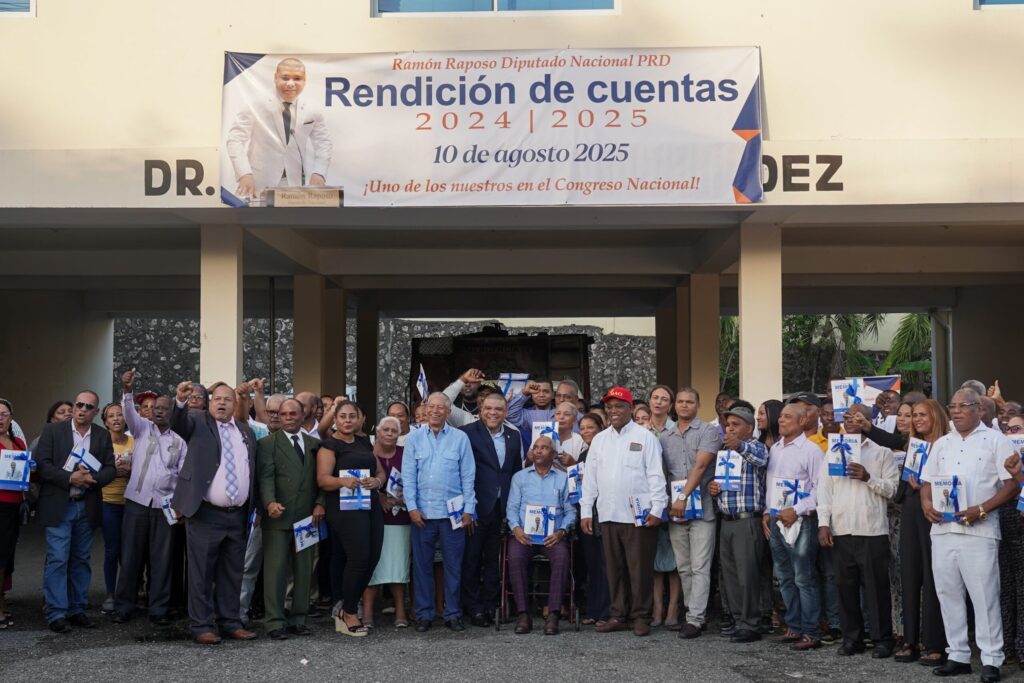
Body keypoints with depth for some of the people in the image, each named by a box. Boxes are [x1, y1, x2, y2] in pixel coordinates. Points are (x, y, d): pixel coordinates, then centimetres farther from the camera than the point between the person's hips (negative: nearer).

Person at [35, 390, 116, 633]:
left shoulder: (103, 436, 8)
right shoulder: (52, 430, -1)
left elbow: (110, 469, 4)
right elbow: (41, 463, -8)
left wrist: (92, 478, -16)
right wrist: (70, 478, -19)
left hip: (87, 507, 4)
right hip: (58, 506, -4)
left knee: (81, 560, 9)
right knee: (57, 560, -5)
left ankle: (77, 610, 16)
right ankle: (56, 614, 0)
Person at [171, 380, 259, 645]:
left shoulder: (246, 431, 14)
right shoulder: (198, 421, 2)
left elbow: (252, 471, 15)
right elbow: (178, 423, -20)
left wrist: (255, 508, 10)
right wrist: (181, 401, -41)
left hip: (238, 515, 5)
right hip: (205, 513, -4)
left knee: (232, 573, 11)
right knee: (202, 572, 0)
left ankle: (230, 622, 20)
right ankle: (202, 626, 7)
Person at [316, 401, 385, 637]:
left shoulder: (364, 443, 19)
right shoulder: (330, 445, -1)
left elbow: (381, 471, 19)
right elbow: (323, 479, -11)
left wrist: (376, 481, -4)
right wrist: (344, 481, -29)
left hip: (371, 506, 7)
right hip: (345, 508, -7)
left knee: (373, 557, 0)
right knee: (358, 557, -14)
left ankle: (346, 606, 18)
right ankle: (349, 612, 4)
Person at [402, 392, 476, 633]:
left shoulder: (460, 438, 2)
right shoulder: (414, 438, 4)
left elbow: (468, 477, 2)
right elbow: (408, 476, 3)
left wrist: (468, 510, -3)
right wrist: (412, 507, -5)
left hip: (453, 512, -1)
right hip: (422, 512, 1)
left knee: (453, 565, 5)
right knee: (422, 565, 6)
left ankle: (452, 614, 15)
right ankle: (424, 614, 16)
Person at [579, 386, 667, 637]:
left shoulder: (645, 437, 0)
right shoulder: (599, 439, 14)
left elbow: (656, 475, -5)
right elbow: (590, 477, 14)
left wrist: (656, 509, -12)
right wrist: (586, 511, 9)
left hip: (639, 515, -5)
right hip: (608, 514, 5)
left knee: (640, 568, -1)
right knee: (614, 568, 9)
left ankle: (641, 617, 8)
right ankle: (618, 615, 17)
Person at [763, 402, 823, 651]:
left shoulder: (811, 450, -7)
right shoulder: (774, 449, 14)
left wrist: (796, 511, -16)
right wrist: (766, 513, 12)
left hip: (800, 521, -7)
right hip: (775, 519, 7)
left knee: (804, 579, -5)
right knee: (785, 577, 13)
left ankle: (811, 633, 1)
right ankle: (794, 626, 22)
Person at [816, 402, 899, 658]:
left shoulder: (881, 452, 4)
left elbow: (894, 488, -3)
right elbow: (824, 489, 9)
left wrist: (868, 478, -16)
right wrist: (823, 523, 1)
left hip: (872, 531, -3)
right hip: (840, 530, 3)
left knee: (876, 586, 0)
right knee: (845, 585, 7)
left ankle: (882, 639, 10)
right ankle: (852, 637, 17)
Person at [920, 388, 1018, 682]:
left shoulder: (995, 440, 0)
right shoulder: (942, 444, 17)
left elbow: (1012, 484, -5)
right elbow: (927, 480, 20)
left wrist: (982, 509, -16)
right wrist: (926, 503, -2)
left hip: (979, 530, -5)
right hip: (942, 529, 6)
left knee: (984, 595, -4)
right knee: (948, 593, 8)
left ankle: (991, 659, 5)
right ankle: (958, 655, 17)